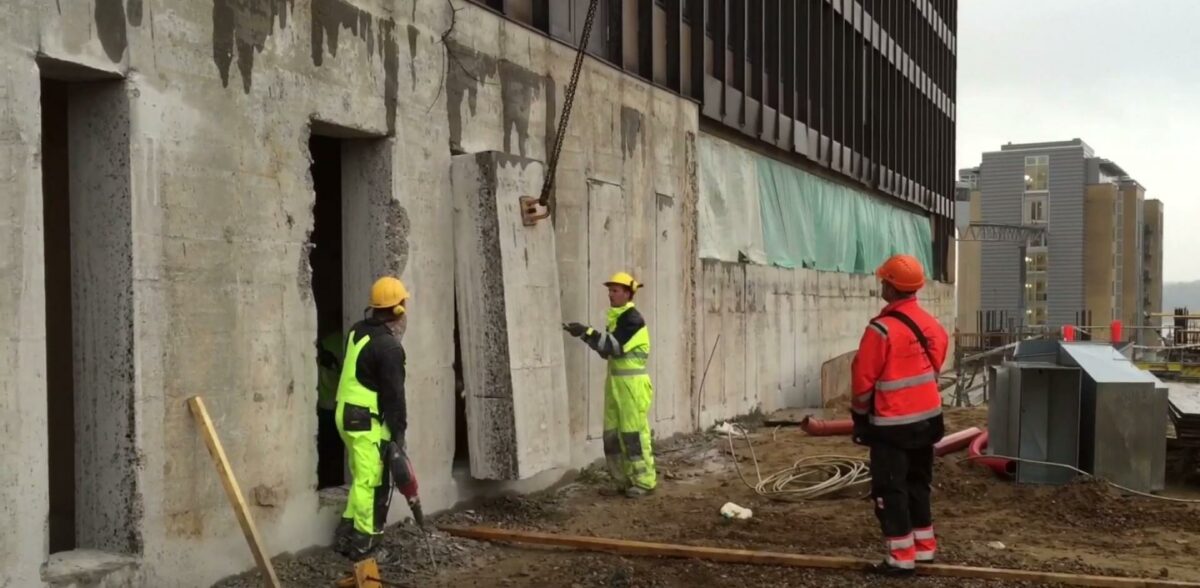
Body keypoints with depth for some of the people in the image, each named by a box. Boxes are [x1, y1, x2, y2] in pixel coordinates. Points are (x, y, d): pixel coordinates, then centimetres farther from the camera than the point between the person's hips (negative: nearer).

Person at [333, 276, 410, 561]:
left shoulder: (358, 331, 8)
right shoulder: (389, 346, -18)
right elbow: (394, 394, -16)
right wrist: (399, 431, -12)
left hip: (347, 413, 9)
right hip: (368, 421, -9)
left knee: (362, 479, 18)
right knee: (374, 483, -2)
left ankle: (347, 534, 23)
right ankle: (365, 545, 3)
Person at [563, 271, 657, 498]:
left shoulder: (633, 319, -13)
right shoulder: (616, 318, 15)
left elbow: (615, 346, -22)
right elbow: (607, 350, 16)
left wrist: (588, 332, -24)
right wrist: (586, 335, 3)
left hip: (632, 382, -9)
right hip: (615, 381, 9)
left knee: (634, 432, -6)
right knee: (612, 433, 9)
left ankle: (644, 481, 1)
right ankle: (624, 481, 16)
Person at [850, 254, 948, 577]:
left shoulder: (881, 329, -21)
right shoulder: (930, 323, 3)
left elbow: (863, 377, -14)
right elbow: (936, 362, 13)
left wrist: (860, 414, 1)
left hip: (893, 423, -8)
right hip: (927, 416, 8)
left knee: (890, 489, 1)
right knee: (917, 482, 20)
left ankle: (902, 558, 2)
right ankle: (924, 546, 29)